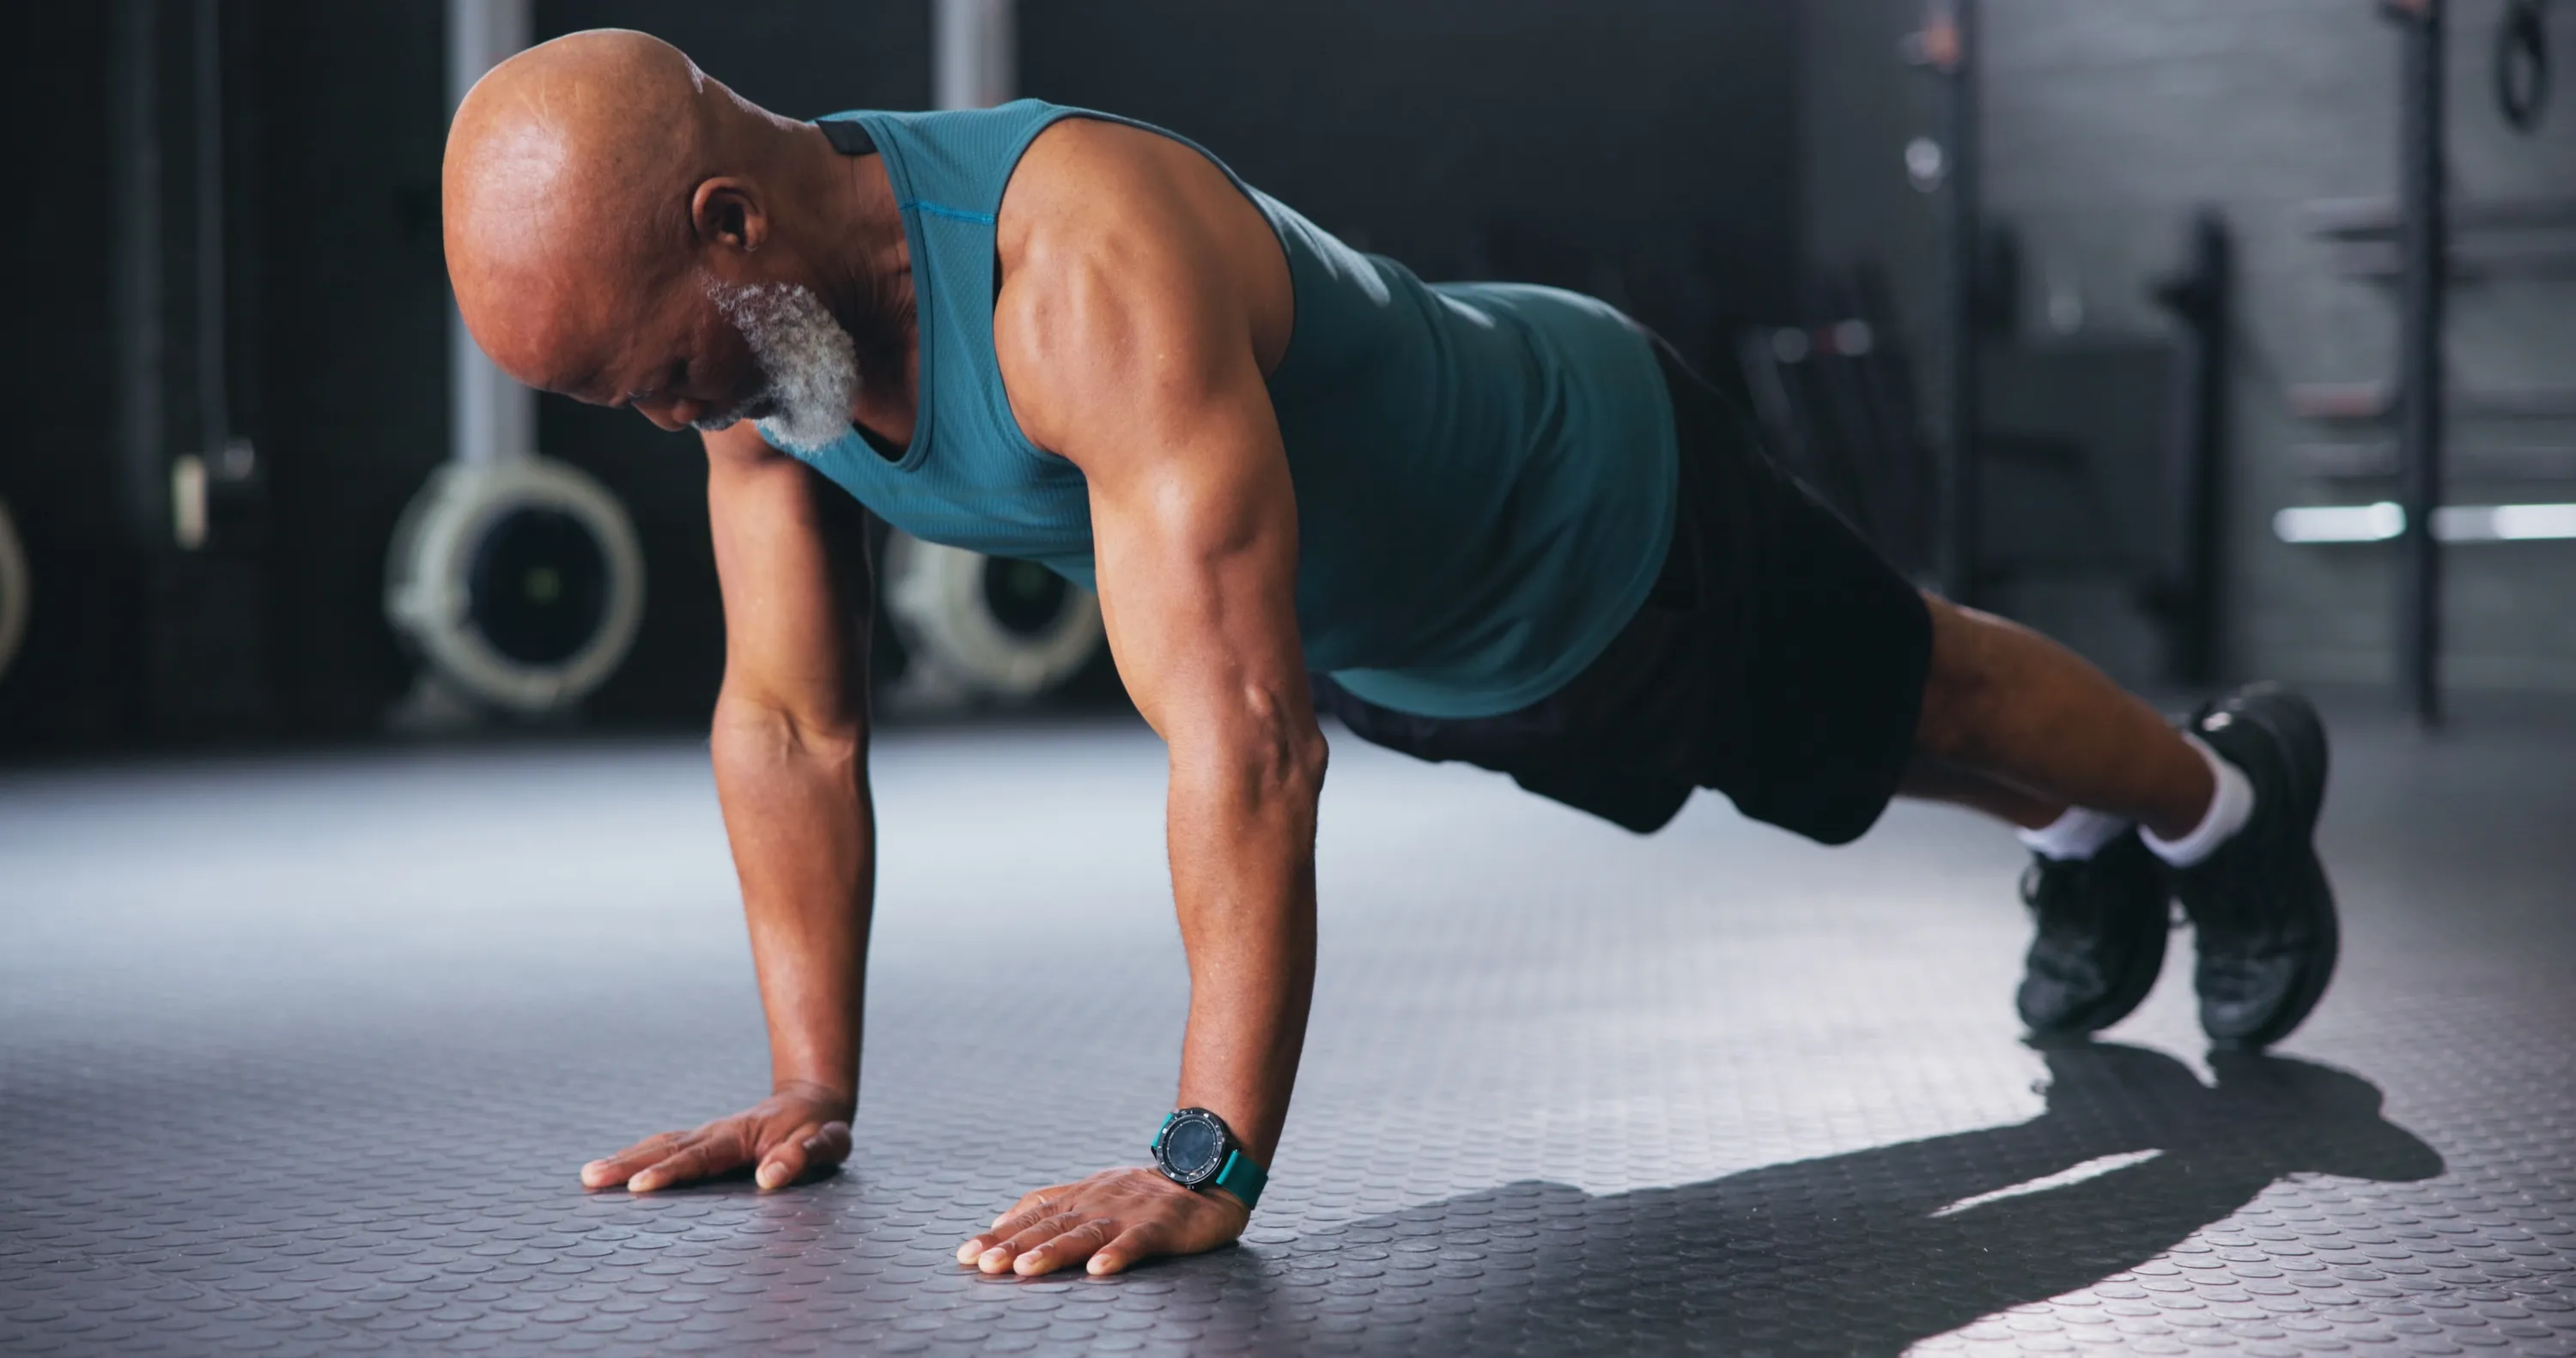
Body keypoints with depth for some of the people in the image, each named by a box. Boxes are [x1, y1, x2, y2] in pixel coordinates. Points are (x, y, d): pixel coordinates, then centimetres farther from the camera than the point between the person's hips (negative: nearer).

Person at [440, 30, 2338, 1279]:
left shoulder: (1085, 263, -46)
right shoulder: (753, 316, -21)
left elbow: (1245, 736, -50)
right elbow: (791, 718, -11)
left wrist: (1207, 1160, -49)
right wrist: (811, 1084, -13)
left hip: (1608, 517, -7)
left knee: (1915, 704, 21)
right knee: (1876, 742, 31)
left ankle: (2228, 788, 51)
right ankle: (2084, 847, 60)